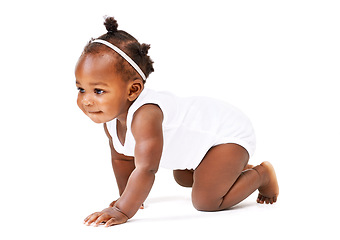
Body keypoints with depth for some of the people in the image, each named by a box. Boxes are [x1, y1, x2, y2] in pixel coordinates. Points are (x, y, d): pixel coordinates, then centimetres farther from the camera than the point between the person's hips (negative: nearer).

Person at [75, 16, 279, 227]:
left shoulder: (145, 115, -41)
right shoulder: (110, 115, -10)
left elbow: (146, 169, -45)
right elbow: (121, 157, 8)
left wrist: (123, 211, -45)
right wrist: (126, 197, 11)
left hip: (229, 135, -10)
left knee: (206, 201, -19)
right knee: (183, 178, 31)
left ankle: (262, 174, 4)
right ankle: (236, 169, 46)